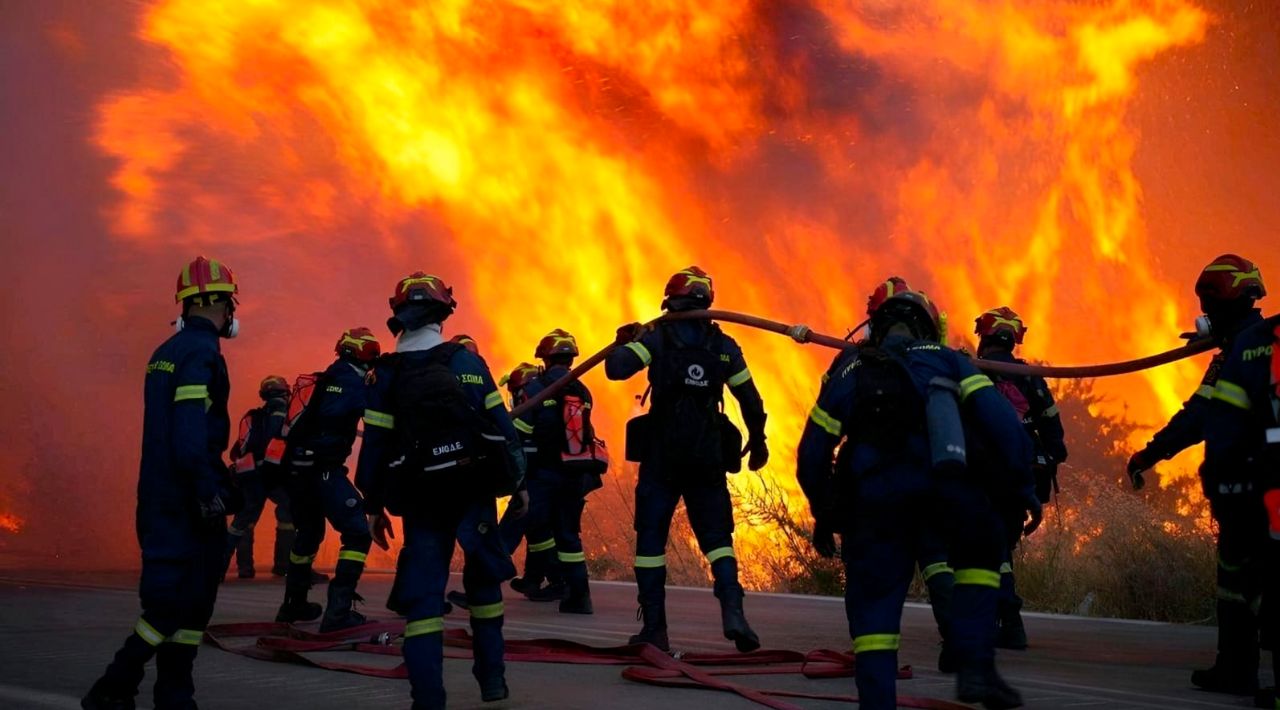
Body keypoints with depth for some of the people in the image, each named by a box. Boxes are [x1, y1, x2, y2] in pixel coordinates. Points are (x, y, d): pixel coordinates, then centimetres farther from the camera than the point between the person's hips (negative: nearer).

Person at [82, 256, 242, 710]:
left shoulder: (167, 352, 16)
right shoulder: (201, 351, -12)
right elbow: (191, 431, -21)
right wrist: (209, 493, -23)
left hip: (158, 497, 10)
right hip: (185, 498, -10)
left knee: (188, 598, 12)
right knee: (178, 600, -8)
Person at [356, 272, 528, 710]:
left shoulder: (386, 374, -2)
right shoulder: (467, 362, -2)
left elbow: (375, 442, -2)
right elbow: (499, 423, -3)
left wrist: (374, 505, 6)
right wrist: (518, 481, 5)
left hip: (421, 500, -1)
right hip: (474, 492, 1)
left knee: (422, 593, 0)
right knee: (484, 580, 18)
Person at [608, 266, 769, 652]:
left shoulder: (657, 338, -4)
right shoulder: (725, 347, 6)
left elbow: (615, 368, -14)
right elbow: (751, 400, 10)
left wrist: (624, 342, 8)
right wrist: (757, 440, 25)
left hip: (662, 457, -2)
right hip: (709, 459, 2)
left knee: (651, 537, 5)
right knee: (716, 536, 8)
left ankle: (654, 628, 5)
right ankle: (732, 609, -15)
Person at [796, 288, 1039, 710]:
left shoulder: (848, 375, 26)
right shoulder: (947, 361, 21)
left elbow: (812, 456, 21)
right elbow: (1000, 422, 7)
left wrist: (824, 516, 30)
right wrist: (1023, 486, 10)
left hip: (874, 497, 1)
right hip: (946, 485, -1)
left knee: (874, 602, 8)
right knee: (979, 553, 24)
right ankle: (976, 668, 11)